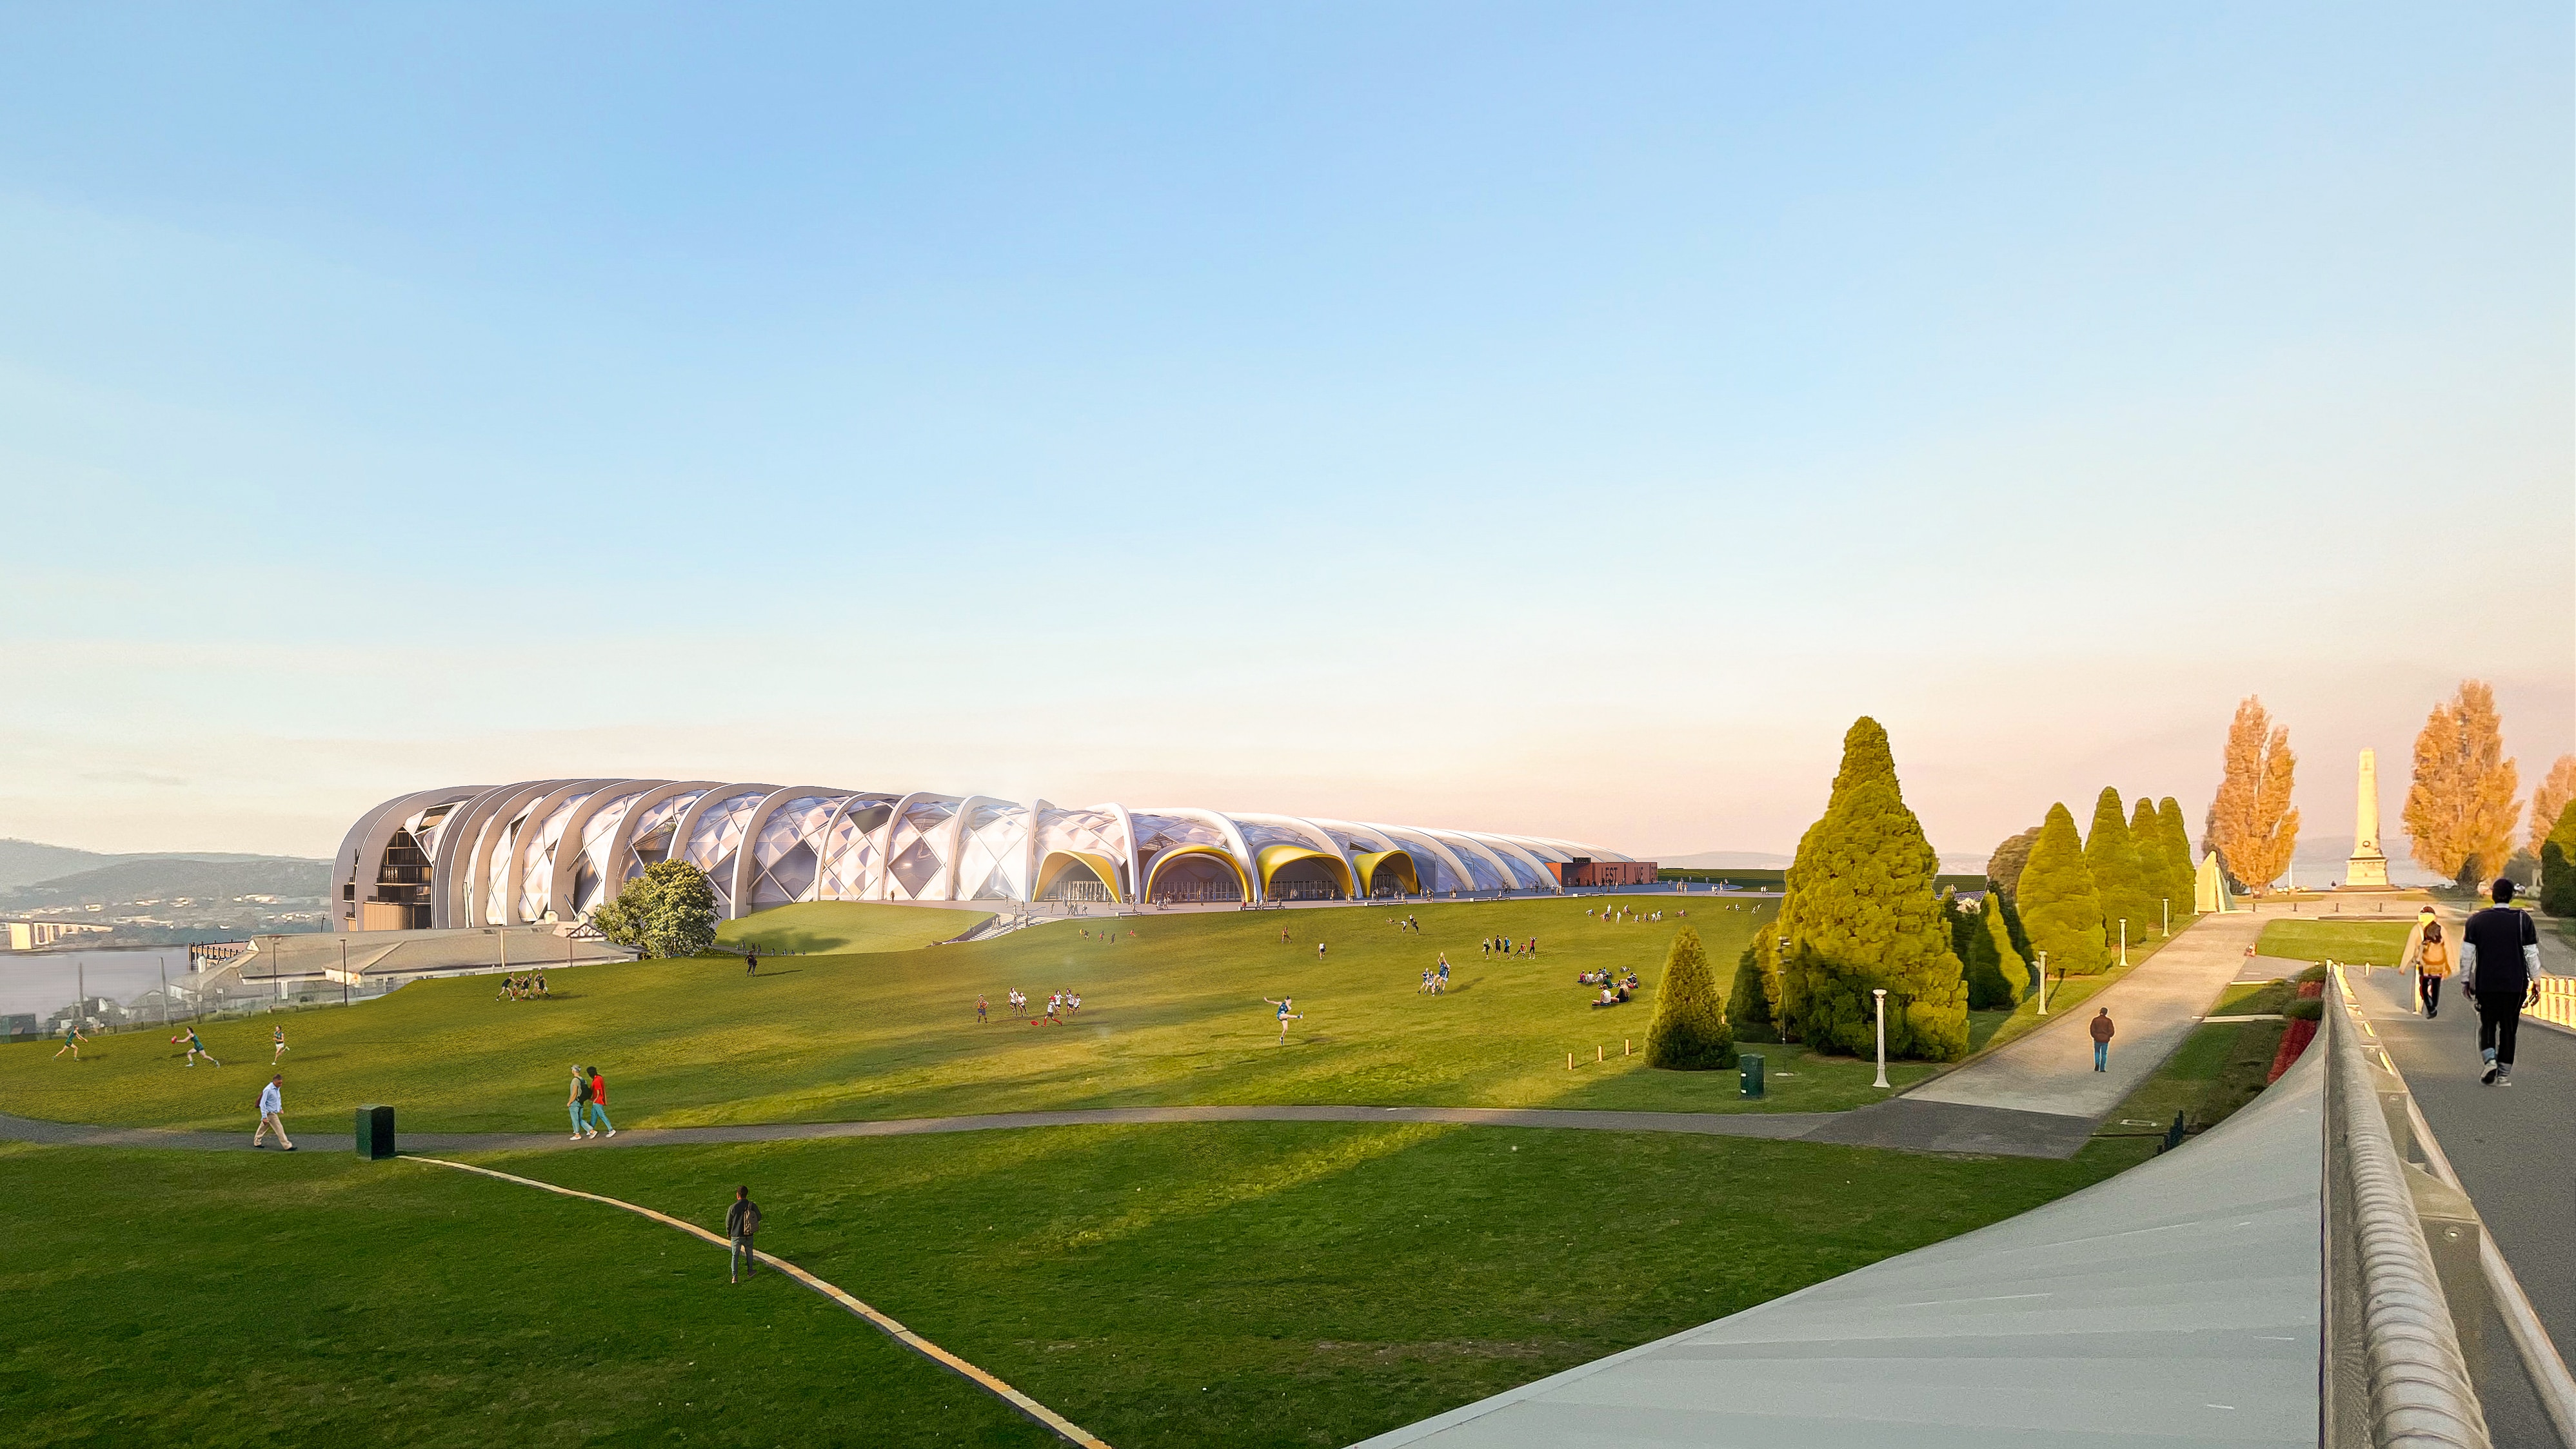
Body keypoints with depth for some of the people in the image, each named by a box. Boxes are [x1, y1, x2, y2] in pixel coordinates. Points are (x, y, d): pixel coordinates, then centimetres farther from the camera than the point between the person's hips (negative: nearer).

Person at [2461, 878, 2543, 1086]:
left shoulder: (2477, 920, 0)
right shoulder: (2523, 920, -1)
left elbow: (2466, 954, 1)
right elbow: (2532, 954, -1)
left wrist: (2465, 981, 8)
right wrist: (2536, 982, 6)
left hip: (2485, 984, 0)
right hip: (2515, 984, 0)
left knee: (2487, 1024, 11)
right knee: (2509, 1027, 8)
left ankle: (2490, 1059, -13)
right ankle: (2504, 1075, 8)